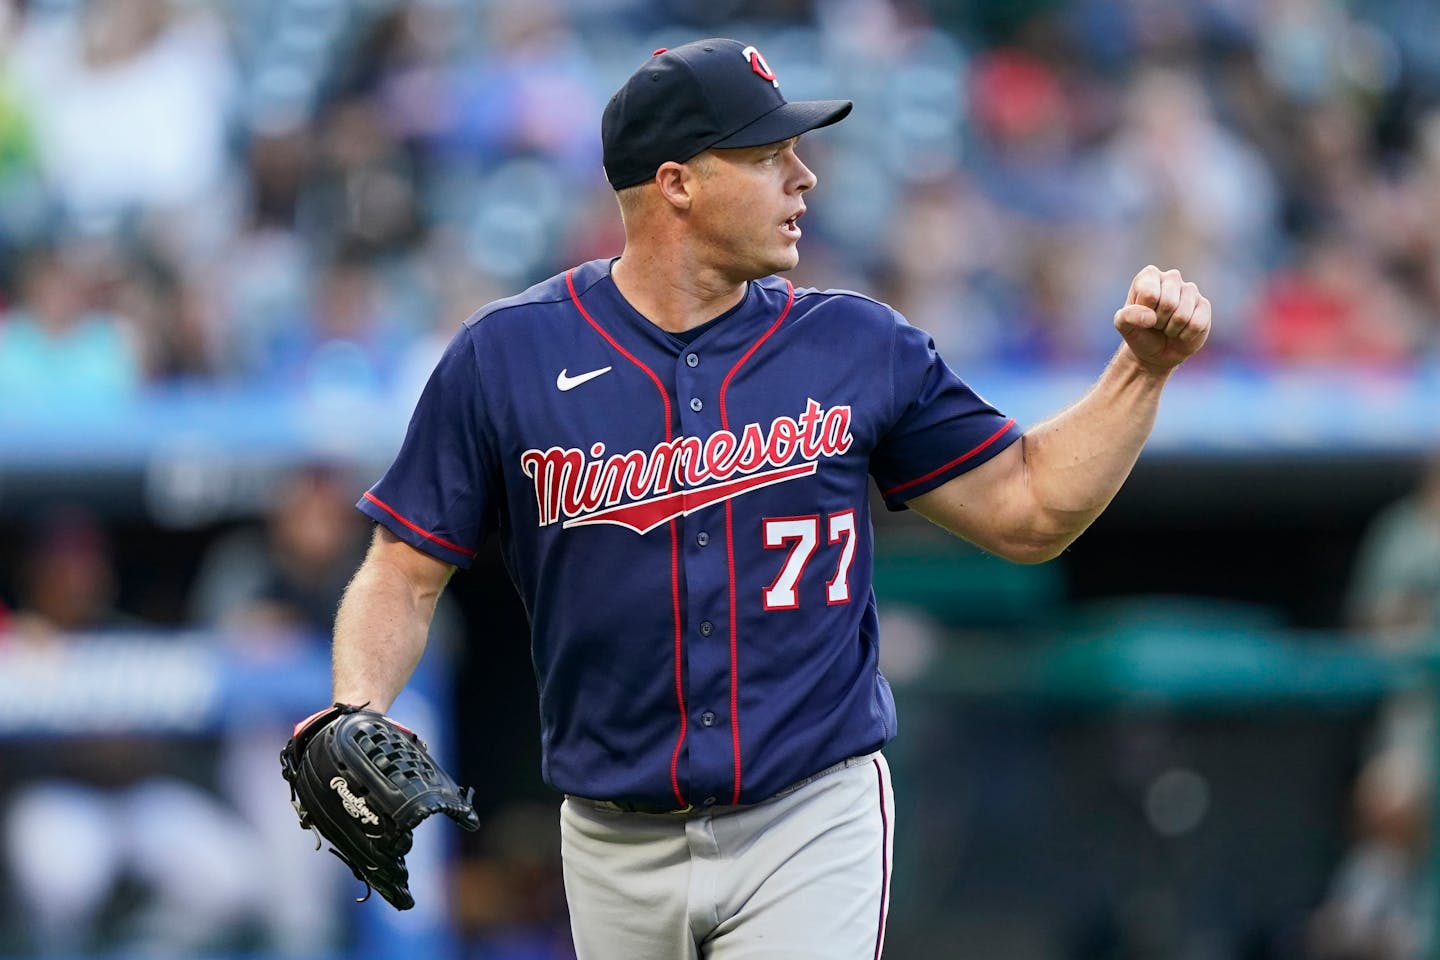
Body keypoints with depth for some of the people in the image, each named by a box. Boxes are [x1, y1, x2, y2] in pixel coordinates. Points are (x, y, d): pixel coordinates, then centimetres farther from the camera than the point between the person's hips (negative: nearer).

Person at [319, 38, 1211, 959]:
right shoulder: (507, 355, -3)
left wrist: (1143, 367, -2)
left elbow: (1029, 510, 9)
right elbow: (407, 573, 0)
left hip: (815, 823, 0)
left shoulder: (856, 345, 3)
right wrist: (355, 711, -18)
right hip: (616, 841, 0)